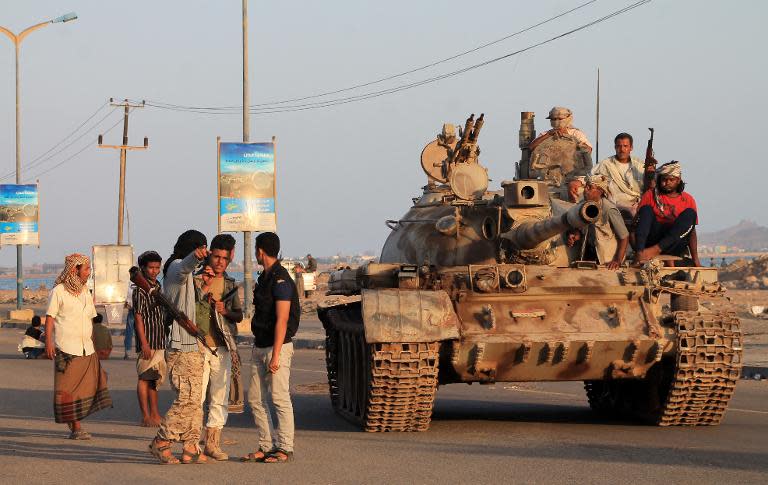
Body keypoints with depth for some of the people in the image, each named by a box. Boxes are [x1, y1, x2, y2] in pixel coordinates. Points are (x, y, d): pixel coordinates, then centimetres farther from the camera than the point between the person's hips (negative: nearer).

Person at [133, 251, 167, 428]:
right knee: (144, 378, -4)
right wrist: (144, 343, -18)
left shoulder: (158, 287, 16)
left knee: (155, 379, 12)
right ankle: (146, 416, -3)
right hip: (147, 341, -8)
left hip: (160, 341, 8)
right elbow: (138, 318, -13)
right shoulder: (140, 290, -9)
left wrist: (168, 338, 20)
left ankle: (154, 414, 17)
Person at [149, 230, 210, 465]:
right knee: (187, 398, -13)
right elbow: (185, 266, -38)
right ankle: (161, 442, -5)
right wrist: (195, 257, -58)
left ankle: (191, 447, 10)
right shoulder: (177, 266, -10)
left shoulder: (187, 274, 21)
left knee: (194, 398, 9)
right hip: (181, 347, -10)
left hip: (192, 346, 10)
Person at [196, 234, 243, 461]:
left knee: (220, 398, 5)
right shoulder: (196, 280, 0)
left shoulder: (231, 285, 13)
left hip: (223, 347, 4)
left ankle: (213, 443, 11)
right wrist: (204, 286, -21)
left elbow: (239, 315, 16)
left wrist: (226, 311, -5)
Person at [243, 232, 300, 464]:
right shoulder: (264, 278, 15)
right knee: (256, 398, 8)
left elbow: (282, 320, -19)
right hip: (260, 346, 9)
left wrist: (275, 355, -22)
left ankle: (285, 449, -1)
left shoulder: (281, 280, -14)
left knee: (279, 398, -6)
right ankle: (266, 446, 12)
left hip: (277, 346, -9)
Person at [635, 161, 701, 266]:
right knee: (646, 209, -19)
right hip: (652, 240, 0)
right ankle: (640, 251, -45)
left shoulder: (688, 199, 11)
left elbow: (692, 231, 8)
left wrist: (695, 259, 0)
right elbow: (639, 217, 1)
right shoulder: (651, 195, 11)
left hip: (674, 246, 0)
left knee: (690, 213, -19)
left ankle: (656, 249, -35)